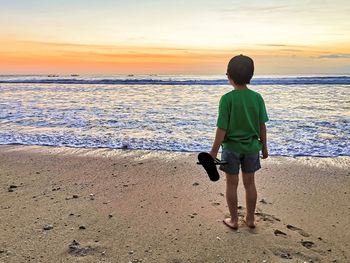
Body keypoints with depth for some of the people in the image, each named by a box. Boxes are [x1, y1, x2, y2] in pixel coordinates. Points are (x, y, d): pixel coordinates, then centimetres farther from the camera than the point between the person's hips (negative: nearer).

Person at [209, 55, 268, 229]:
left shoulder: (227, 99, -17)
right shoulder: (257, 98, -6)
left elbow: (222, 129, -17)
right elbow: (262, 126, 0)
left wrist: (214, 151, -9)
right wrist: (264, 147, 12)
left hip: (231, 147, -3)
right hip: (251, 147, 4)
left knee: (231, 184, 11)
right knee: (249, 183, 16)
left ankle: (234, 220, 23)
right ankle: (250, 219, 28)